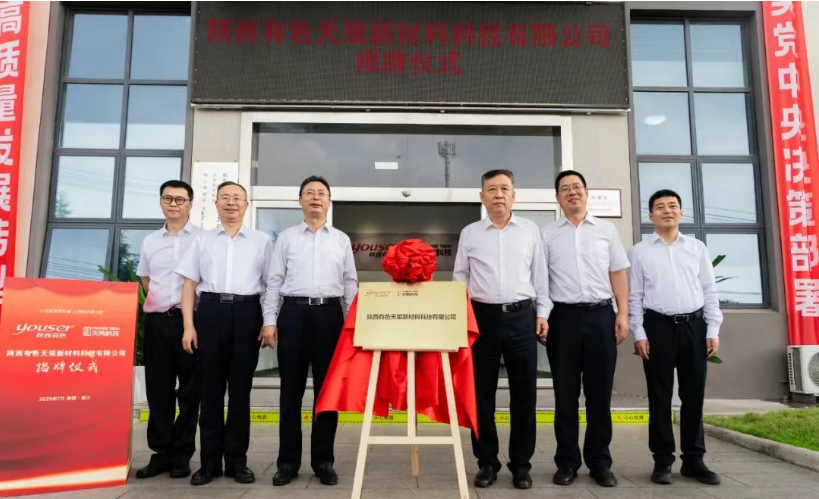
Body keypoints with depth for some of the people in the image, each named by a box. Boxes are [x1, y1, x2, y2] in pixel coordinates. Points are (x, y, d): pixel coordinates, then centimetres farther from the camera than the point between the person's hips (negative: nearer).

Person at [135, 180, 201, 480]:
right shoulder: (150, 241, 14)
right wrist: (159, 299, 8)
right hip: (157, 320, 4)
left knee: (189, 389, 2)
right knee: (157, 389, 7)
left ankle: (182, 454, 12)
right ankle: (161, 452, 17)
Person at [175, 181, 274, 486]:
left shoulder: (261, 241, 10)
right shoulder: (202, 239, 13)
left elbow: (271, 284, 8)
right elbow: (189, 284, 10)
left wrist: (269, 322, -2)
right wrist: (188, 325, 1)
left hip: (246, 313, -1)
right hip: (210, 312, 1)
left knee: (241, 389, 4)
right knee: (210, 388, 4)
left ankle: (237, 460, 14)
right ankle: (210, 460, 14)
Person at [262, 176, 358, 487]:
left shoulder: (342, 239, 12)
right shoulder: (286, 237, 10)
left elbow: (350, 283, 10)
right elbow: (274, 281, 7)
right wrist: (270, 322, -2)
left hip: (329, 314, 1)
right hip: (293, 313, 0)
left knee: (327, 388, 4)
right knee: (291, 388, 4)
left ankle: (323, 461, 15)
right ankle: (288, 461, 15)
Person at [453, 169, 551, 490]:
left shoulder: (530, 230, 8)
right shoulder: (470, 233, 6)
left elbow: (540, 274, 10)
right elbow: (460, 278, 8)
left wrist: (542, 312, 5)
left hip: (522, 317, 0)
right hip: (482, 317, 0)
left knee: (524, 392, 5)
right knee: (482, 393, 5)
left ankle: (521, 463, 19)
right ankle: (487, 462, 19)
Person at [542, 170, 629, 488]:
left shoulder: (606, 230, 12)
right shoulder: (547, 234, 8)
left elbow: (618, 274, 10)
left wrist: (623, 314, 1)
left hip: (601, 316, 1)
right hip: (563, 317, -1)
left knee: (600, 391, 6)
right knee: (565, 392, 5)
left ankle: (600, 461, 18)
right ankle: (567, 461, 15)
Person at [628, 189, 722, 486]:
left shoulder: (697, 248, 11)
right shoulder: (640, 252, 4)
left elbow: (709, 291, 9)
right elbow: (634, 296, 1)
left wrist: (713, 330, 3)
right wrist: (639, 333, -6)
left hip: (694, 325, 2)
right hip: (658, 326, -2)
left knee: (693, 395, 8)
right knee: (660, 397, 3)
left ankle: (693, 459, 21)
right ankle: (663, 460, 14)